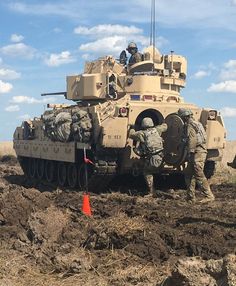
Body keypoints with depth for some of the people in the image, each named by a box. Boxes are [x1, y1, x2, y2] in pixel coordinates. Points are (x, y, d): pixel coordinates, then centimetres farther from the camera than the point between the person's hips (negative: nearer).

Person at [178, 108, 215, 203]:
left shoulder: (190, 125, -10)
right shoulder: (196, 123, 21)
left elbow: (191, 140, -18)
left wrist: (190, 153, -17)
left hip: (197, 152, -10)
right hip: (201, 150, 10)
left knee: (199, 175, -11)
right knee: (189, 174, 11)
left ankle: (209, 196, -10)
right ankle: (191, 197, 12)